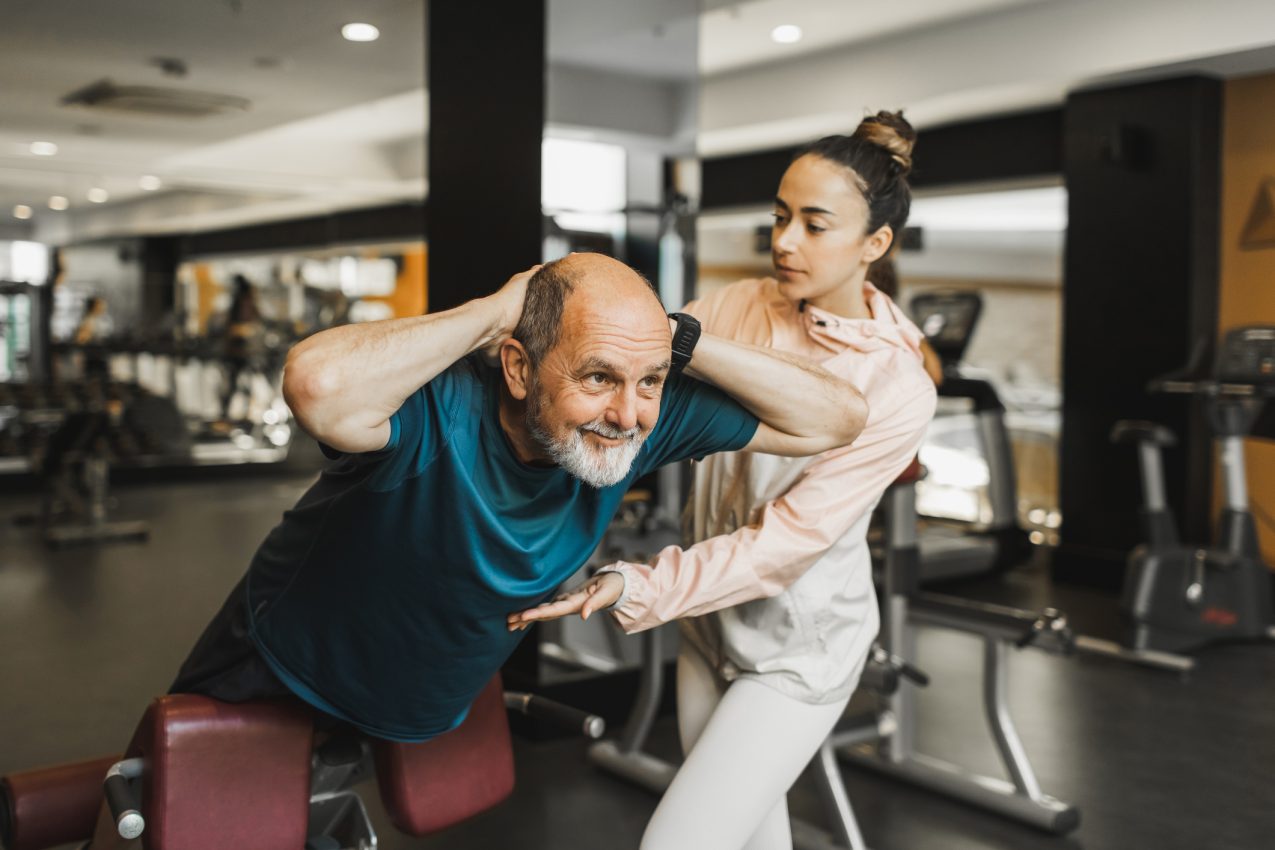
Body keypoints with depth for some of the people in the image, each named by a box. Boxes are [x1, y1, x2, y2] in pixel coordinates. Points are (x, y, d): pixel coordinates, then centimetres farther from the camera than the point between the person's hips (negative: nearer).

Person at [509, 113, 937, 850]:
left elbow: (786, 541, -24)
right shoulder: (740, 306, -6)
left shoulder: (898, 388, -21)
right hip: (712, 620, 5)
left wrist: (635, 589, -32)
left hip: (801, 651, -5)